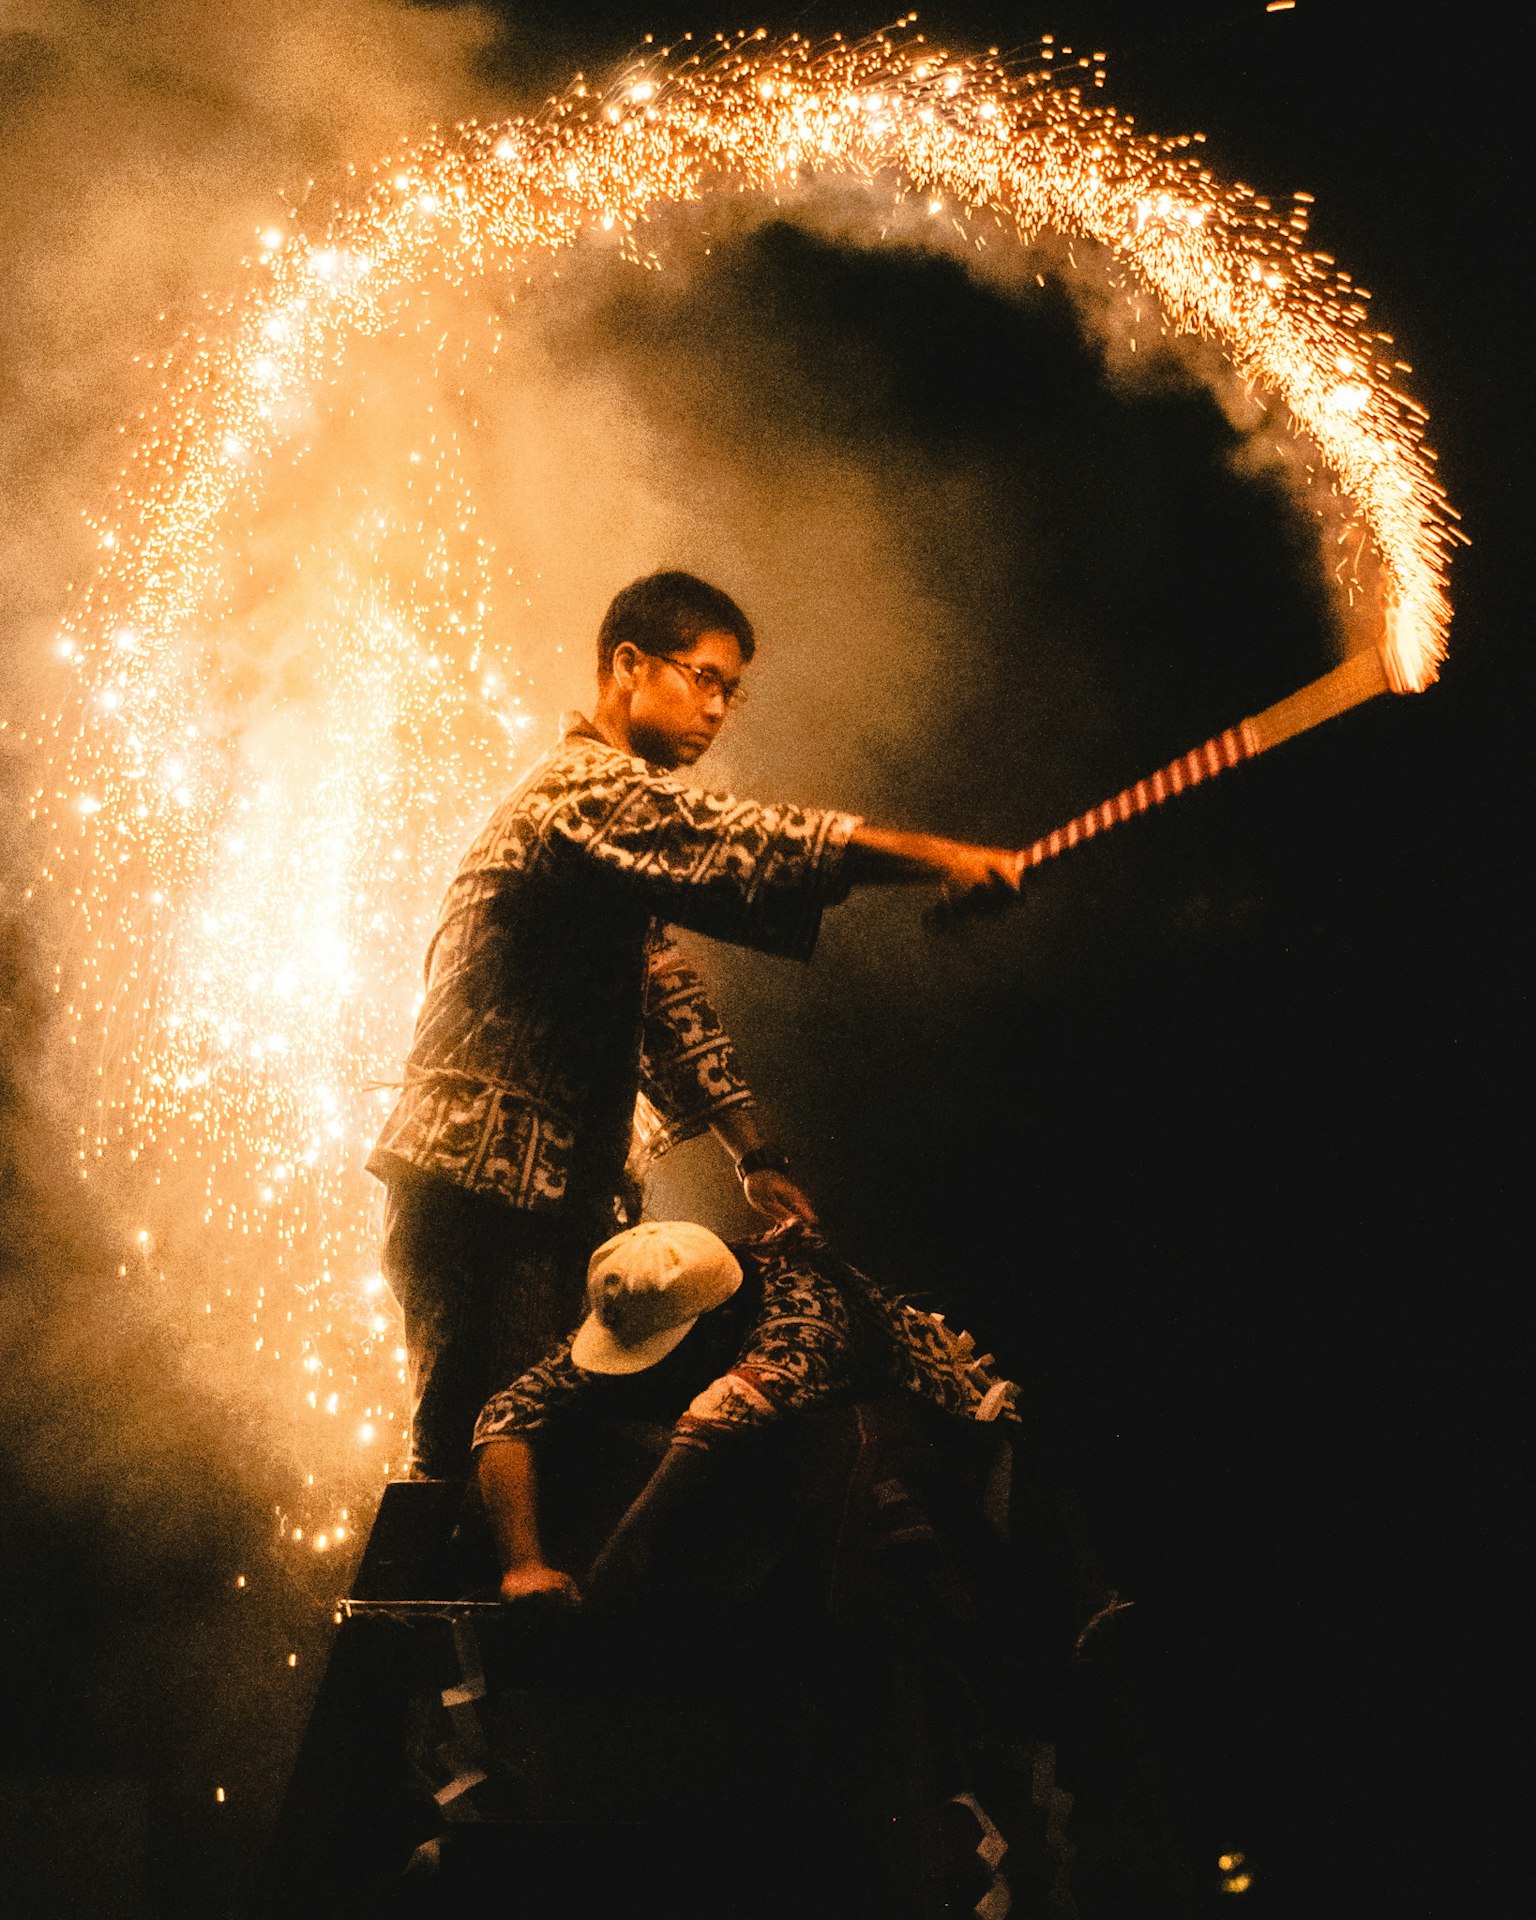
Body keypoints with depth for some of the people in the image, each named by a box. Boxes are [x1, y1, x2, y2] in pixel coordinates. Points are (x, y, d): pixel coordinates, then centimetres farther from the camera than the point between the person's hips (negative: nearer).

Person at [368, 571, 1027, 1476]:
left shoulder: (626, 810, 23)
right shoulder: (585, 789, -9)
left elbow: (669, 1000, 20)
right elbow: (745, 843, -26)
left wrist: (755, 1154, 12)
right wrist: (941, 859, -30)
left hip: (554, 1191, 10)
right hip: (484, 1176, -10)